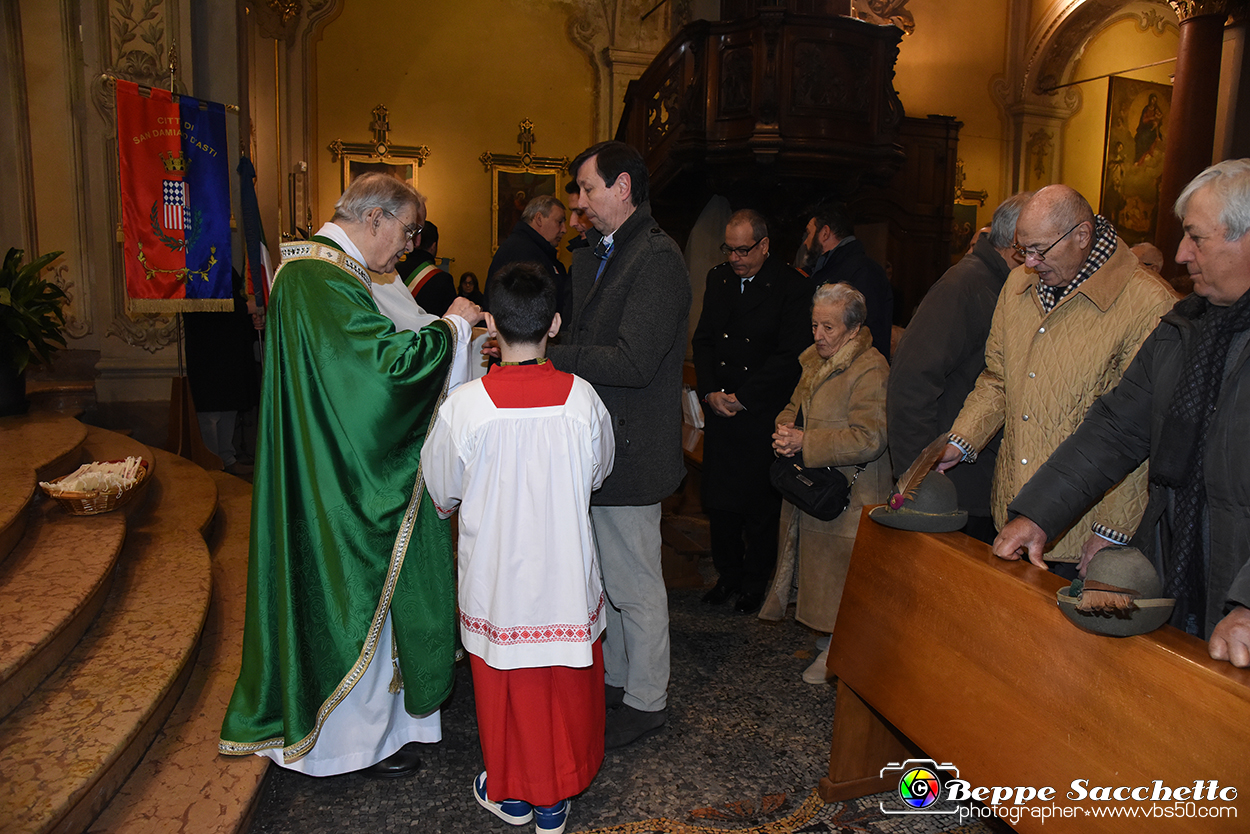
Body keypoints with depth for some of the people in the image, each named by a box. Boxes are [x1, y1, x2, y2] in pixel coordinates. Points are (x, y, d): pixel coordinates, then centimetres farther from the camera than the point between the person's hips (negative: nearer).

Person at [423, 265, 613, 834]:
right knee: (565, 684, 17)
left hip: (495, 576, -1)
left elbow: (441, 495, -4)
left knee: (503, 684, 18)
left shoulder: (463, 407, -18)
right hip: (566, 574, 1)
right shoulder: (584, 400, -14)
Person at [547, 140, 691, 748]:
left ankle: (645, 700, 23)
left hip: (629, 449, -9)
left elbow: (632, 362, -25)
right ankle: (616, 679, 38)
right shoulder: (594, 257, 15)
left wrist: (541, 354, -22)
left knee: (635, 585, 5)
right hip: (600, 446, 9)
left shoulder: (657, 258, -16)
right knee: (611, 577, 21)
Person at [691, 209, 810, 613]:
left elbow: (790, 355, -13)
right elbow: (702, 340, 10)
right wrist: (710, 391, -4)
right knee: (719, 499, 10)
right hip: (719, 410, 5)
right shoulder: (718, 279, 9)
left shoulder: (791, 286, -8)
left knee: (760, 503, 7)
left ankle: (756, 581, 25)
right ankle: (728, 574, 28)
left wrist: (741, 397, -13)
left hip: (764, 413, -4)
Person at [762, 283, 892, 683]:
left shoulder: (870, 370, -17)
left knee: (838, 572, 3)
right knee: (812, 562, 16)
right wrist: (784, 432, -3)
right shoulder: (814, 358, 10)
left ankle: (836, 651, 21)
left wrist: (806, 442, -26)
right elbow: (795, 406, 20)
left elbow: (869, 438, -24)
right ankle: (825, 640, 33)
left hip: (846, 495, -8)